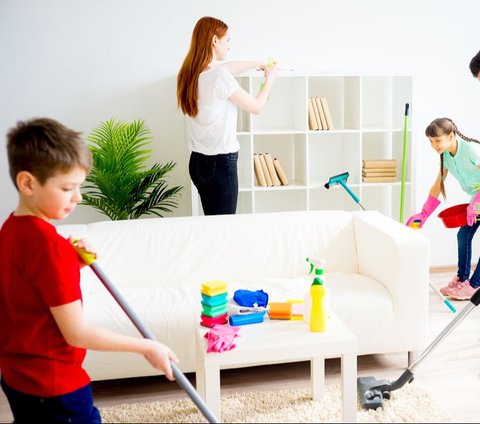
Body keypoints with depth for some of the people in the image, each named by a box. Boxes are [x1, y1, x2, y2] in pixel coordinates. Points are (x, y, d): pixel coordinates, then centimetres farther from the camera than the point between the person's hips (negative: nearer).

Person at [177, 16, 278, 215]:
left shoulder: (190, 73, 5)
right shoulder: (220, 77, -19)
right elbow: (256, 107, -5)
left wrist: (257, 64, 35)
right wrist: (269, 79, 11)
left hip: (197, 161, 8)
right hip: (220, 162, -8)